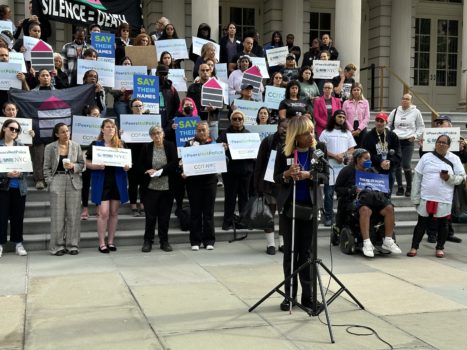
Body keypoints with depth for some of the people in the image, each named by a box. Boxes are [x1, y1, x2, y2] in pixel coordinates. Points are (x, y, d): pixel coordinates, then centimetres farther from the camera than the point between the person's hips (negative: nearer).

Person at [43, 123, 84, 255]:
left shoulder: (76, 146, 6)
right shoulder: (50, 147, 3)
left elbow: (82, 164, 7)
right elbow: (47, 167, 3)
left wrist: (73, 166, -12)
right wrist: (50, 182, -6)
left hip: (74, 182, 1)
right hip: (57, 182, -1)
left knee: (73, 215, 2)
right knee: (57, 215, -1)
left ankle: (72, 245, 9)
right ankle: (58, 246, 7)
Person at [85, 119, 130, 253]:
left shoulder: (121, 144, 9)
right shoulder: (95, 144, 2)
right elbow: (87, 163, 1)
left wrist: (127, 166, -7)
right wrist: (97, 166, -18)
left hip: (117, 181, 3)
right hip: (101, 181, -3)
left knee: (114, 212, 8)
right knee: (104, 212, -8)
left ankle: (111, 241, 18)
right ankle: (102, 243, 2)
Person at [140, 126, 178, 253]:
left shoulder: (170, 146, 0)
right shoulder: (146, 148, 2)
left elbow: (175, 164, -7)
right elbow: (141, 166, 4)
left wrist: (159, 171, -14)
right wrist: (149, 171, -15)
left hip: (167, 187, 0)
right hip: (150, 187, 0)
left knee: (165, 216, 7)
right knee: (150, 215, 3)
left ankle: (164, 241, 18)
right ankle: (148, 241, 14)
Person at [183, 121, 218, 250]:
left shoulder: (214, 143, 7)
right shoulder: (190, 143, 5)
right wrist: (183, 171, -16)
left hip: (210, 180, 1)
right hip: (193, 180, 0)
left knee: (208, 210, 5)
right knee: (195, 211, 4)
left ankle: (209, 240, 12)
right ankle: (195, 241, 10)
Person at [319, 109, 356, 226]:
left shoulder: (347, 133, 16)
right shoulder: (326, 132, 5)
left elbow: (351, 149, 11)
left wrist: (344, 156, -9)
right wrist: (335, 156, -12)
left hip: (344, 167, 3)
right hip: (330, 167, -3)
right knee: (329, 193, -3)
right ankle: (328, 216, 3)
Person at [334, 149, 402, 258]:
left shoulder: (371, 171, 21)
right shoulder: (347, 171, 4)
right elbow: (337, 188, 0)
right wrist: (353, 190, -13)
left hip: (371, 197, 6)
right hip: (353, 200, -5)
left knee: (389, 208, -21)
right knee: (365, 210, -39)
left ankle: (388, 241, -18)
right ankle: (367, 244, -43)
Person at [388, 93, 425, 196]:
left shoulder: (416, 112, 2)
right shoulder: (395, 111, 9)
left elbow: (421, 127, 8)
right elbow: (388, 124, 16)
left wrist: (415, 136, -5)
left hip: (408, 142, -3)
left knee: (406, 165, -11)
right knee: (397, 165, 3)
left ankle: (409, 187, 7)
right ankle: (400, 187, 14)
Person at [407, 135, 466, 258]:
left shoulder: (454, 159, 4)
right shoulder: (426, 157, 3)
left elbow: (461, 177, 4)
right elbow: (417, 178, 3)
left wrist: (449, 178, -16)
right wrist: (415, 197, 0)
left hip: (444, 200, 0)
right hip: (426, 198, 0)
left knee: (442, 224, 10)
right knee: (422, 223, 7)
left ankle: (440, 248, 24)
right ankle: (414, 247, 14)